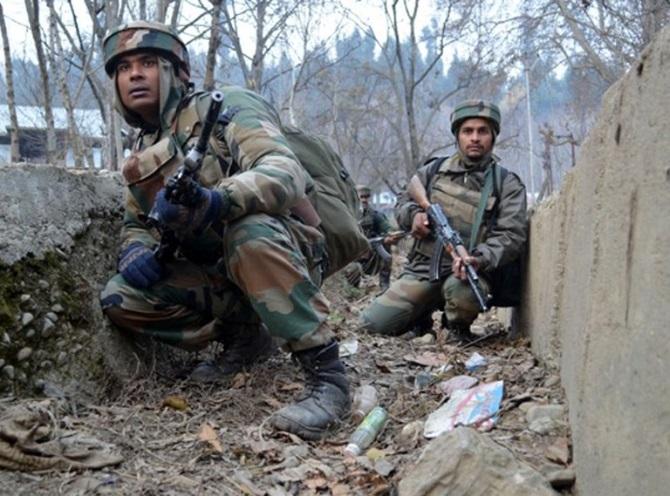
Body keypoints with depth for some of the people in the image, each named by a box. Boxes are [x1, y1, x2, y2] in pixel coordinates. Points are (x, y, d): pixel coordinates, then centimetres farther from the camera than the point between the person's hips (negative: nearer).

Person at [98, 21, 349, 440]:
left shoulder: (226, 106, -11)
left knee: (249, 233, -40)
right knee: (120, 299, -10)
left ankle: (327, 375, -30)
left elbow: (286, 174, -28)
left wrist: (214, 200, -47)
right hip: (216, 276, 7)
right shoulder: (143, 152, 11)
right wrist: (136, 249, -7)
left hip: (282, 253, -6)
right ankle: (243, 333, 5)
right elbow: (136, 223, 20)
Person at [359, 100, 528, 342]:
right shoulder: (435, 169, 8)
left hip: (468, 271, -3)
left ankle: (458, 325, -2)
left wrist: (479, 259, -29)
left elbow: (511, 235, -10)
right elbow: (403, 202, 18)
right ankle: (422, 316, 23)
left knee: (462, 289, -39)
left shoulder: (508, 184, 0)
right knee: (372, 322, -9)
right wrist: (414, 214, -7)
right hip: (422, 269, 3)